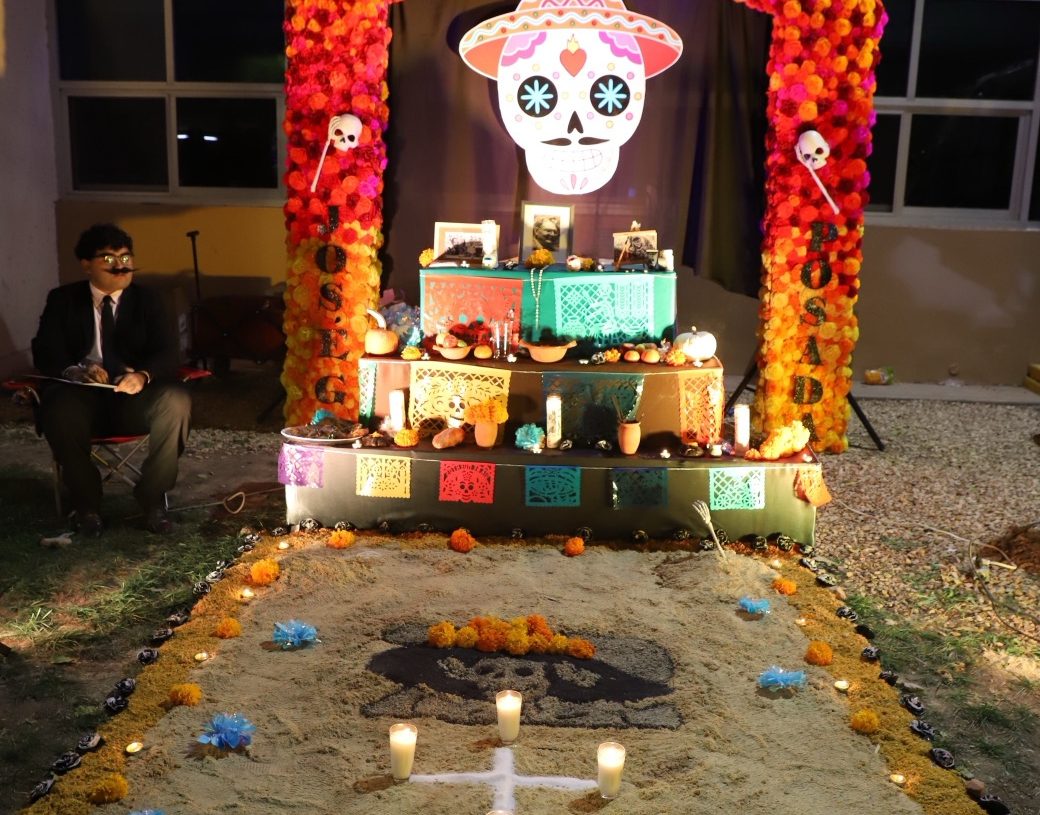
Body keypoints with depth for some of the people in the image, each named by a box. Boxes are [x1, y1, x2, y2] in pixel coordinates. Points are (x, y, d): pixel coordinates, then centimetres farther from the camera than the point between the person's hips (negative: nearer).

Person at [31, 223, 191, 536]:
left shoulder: (148, 300, 8)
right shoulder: (62, 299, 8)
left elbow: (166, 354, -4)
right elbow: (45, 354, -3)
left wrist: (143, 376, -29)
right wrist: (76, 371, -27)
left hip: (134, 398, 1)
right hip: (80, 396, -1)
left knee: (176, 399, -31)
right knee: (59, 411, -36)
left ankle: (152, 497, -14)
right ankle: (86, 504, -12)